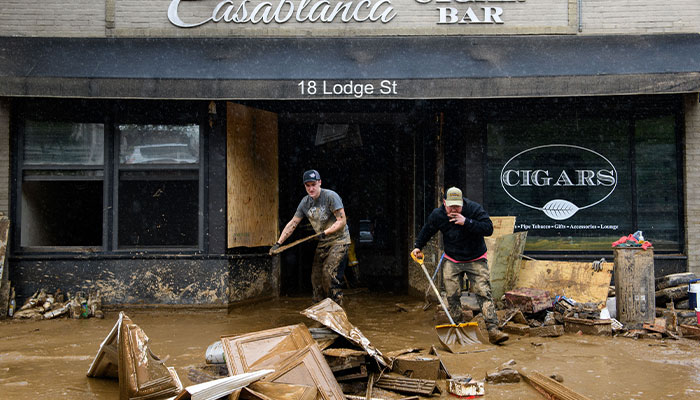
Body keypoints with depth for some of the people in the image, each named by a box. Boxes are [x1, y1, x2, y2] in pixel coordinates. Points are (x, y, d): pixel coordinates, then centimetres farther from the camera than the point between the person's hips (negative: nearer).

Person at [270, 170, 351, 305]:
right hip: (323, 242, 7)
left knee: (328, 271, -20)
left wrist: (325, 232, -25)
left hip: (339, 239, -7)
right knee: (316, 274, 1)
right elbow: (292, 224, 7)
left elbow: (342, 221, -17)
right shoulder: (305, 202, 4)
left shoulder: (330, 196, -16)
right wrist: (278, 243, 2)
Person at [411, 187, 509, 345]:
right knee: (452, 296, -1)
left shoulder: (474, 209, -17)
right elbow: (427, 230, 12)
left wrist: (466, 222, -34)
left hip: (476, 260, -2)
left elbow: (488, 229, -27)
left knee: (484, 294, -11)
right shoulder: (437, 215, -8)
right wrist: (418, 246, 9)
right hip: (451, 261, 2)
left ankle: (493, 330, -12)